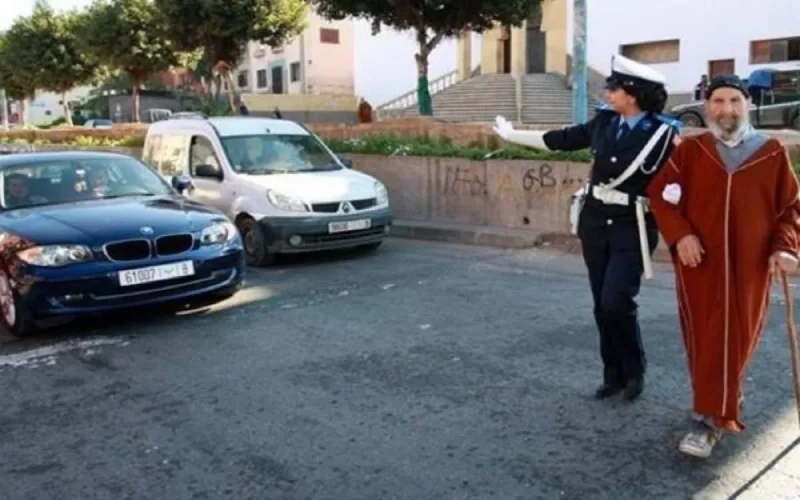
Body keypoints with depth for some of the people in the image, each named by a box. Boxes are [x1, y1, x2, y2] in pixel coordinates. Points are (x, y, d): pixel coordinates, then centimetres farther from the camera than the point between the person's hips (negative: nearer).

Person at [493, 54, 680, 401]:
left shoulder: (664, 132, -12)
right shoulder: (604, 121, 3)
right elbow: (563, 139, 13)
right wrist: (511, 135, 20)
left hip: (632, 227, -5)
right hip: (595, 222, 5)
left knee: (616, 301, -14)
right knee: (602, 304, 9)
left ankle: (634, 372, 11)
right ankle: (613, 375, 23)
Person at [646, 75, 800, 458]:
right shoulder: (689, 150, 2)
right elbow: (660, 193, 2)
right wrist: (679, 235, -12)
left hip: (749, 265, 1)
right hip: (700, 263, 0)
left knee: (737, 340, 3)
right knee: (704, 340, 4)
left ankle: (711, 416, 13)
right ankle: (713, 414, 19)